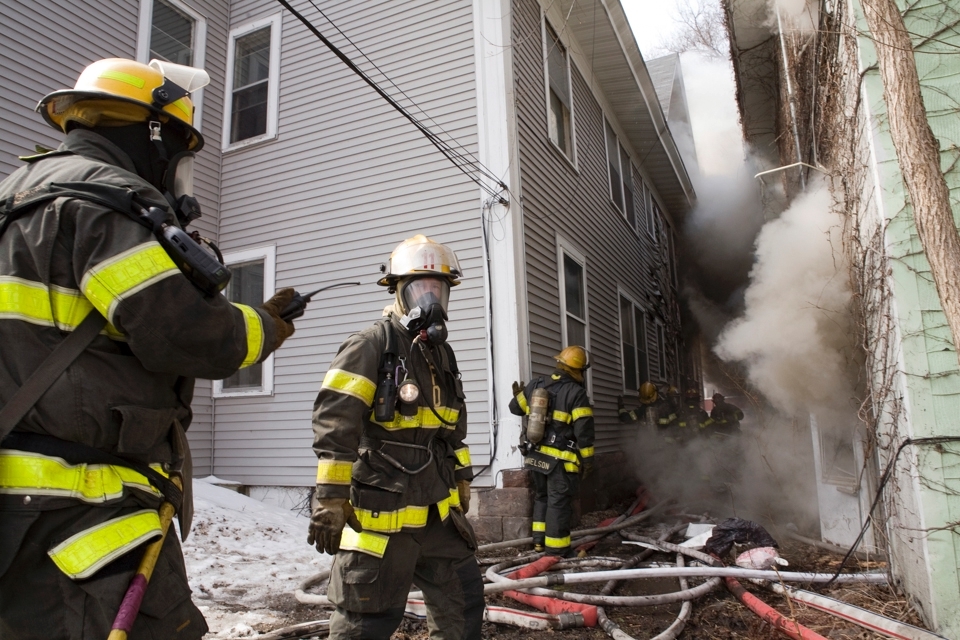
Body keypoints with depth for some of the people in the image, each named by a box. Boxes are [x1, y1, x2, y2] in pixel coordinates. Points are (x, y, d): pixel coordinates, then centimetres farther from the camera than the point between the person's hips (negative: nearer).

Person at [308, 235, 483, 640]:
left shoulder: (442, 355, 14)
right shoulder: (372, 346, -11)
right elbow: (334, 424, -18)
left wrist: (461, 482, 25)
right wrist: (330, 499, -21)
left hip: (438, 512, 8)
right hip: (381, 513, -8)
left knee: (463, 604, 18)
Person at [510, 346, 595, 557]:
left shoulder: (536, 385, 4)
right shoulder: (576, 393, -13)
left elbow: (516, 407, 17)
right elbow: (584, 431, -13)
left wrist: (518, 394, 39)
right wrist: (588, 460, -4)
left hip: (536, 455, 6)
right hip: (561, 460, -6)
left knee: (541, 497, 21)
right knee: (558, 503, 1)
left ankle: (539, 540, 29)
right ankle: (556, 550, 7)